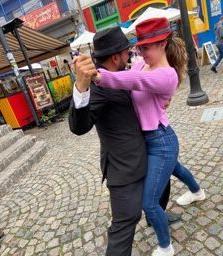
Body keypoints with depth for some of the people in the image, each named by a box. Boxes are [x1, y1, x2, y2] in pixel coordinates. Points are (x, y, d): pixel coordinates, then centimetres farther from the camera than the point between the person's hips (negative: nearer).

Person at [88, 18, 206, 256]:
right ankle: (197, 192, 70)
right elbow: (128, 77, -3)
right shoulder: (142, 65, 5)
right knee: (173, 167, 36)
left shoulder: (167, 75, -25)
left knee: (149, 204, 0)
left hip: (161, 141, -9)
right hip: (148, 138, 9)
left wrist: (97, 76, -54)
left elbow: (132, 81, -42)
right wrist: (95, 74, -19)